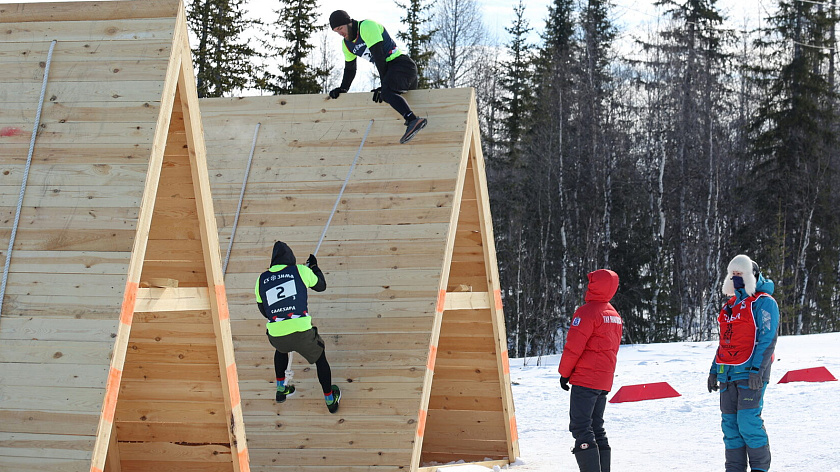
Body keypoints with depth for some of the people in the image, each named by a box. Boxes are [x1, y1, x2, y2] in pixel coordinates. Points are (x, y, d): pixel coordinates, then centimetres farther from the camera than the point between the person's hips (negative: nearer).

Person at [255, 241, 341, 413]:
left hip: (275, 335, 3)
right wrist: (314, 267, 39)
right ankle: (330, 399, 34)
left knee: (281, 349, 39)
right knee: (319, 358, 25)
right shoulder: (300, 270, 4)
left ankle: (281, 390, 43)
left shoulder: (262, 279, 10)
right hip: (301, 332, -2)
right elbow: (321, 286, 21)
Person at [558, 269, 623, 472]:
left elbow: (573, 346, -14)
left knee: (580, 427, -9)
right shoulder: (614, 315, 16)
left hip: (585, 379, -9)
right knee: (596, 428, 13)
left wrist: (564, 372, -4)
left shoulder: (587, 312, -13)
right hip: (604, 381, 9)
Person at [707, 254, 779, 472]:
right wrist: (714, 370, 19)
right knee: (730, 423, 5)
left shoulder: (763, 303, -3)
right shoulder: (730, 306, 21)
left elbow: (767, 339, -12)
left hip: (750, 373, -8)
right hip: (728, 374, 8)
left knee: (748, 421, -13)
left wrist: (757, 369, -20)